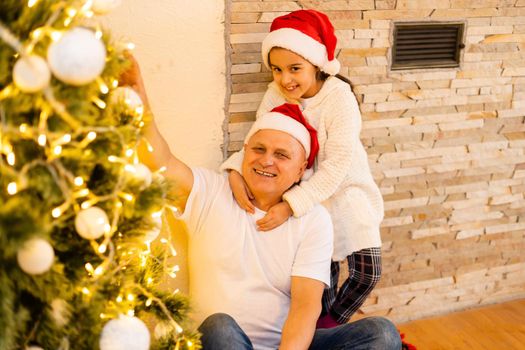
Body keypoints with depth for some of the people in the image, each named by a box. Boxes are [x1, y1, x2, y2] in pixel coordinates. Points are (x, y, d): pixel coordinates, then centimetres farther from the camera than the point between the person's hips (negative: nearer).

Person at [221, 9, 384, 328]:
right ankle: (324, 325, 40)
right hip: (306, 194, 3)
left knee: (367, 272, -6)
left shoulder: (340, 99, -24)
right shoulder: (276, 95, -11)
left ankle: (330, 324, 21)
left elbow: (337, 165, -30)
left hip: (345, 191, -2)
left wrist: (290, 206, -37)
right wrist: (236, 171, -37)